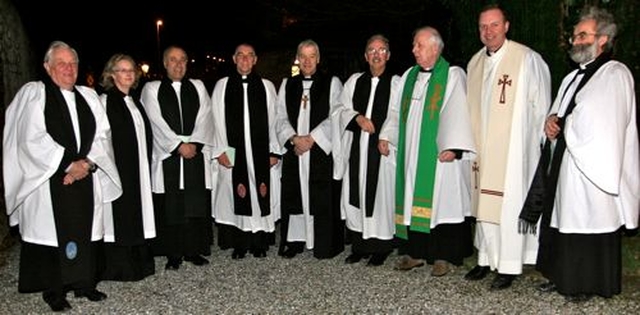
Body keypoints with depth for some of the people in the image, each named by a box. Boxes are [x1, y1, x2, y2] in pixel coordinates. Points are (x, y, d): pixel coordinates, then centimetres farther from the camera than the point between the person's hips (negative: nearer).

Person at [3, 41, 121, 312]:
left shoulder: (88, 95, 13)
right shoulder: (34, 93, -1)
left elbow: (102, 135, 7)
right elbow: (33, 139, -11)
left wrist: (87, 163, -9)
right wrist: (69, 164, -13)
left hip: (86, 178, 4)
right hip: (49, 179, -4)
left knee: (86, 231, 7)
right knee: (52, 232, 1)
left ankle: (84, 283, 19)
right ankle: (54, 291, 13)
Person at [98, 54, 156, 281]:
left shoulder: (135, 101, 15)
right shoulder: (105, 101, -8)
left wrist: (146, 164, 14)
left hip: (140, 168, 7)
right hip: (118, 168, -7)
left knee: (138, 215, 12)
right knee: (119, 216, -2)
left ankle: (139, 260, 22)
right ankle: (119, 267, 9)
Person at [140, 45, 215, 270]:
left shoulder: (198, 87, 14)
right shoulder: (152, 89, 7)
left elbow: (204, 118, 4)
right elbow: (157, 123, -3)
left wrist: (194, 143, -10)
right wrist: (179, 145, -11)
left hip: (197, 154, 2)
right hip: (167, 156, -2)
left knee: (197, 205, 2)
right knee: (170, 207, 0)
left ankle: (194, 249, 14)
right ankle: (174, 254, 10)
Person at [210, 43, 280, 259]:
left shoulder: (266, 86, 7)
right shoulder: (222, 85, 6)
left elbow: (273, 120, 5)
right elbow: (217, 121, 3)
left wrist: (274, 151, 0)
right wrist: (220, 150, -4)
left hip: (260, 152, 1)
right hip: (233, 152, 0)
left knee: (261, 195, 4)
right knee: (237, 196, 2)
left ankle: (259, 243, 16)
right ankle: (239, 244, 15)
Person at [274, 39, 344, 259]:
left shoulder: (332, 83, 3)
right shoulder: (287, 85, 13)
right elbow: (281, 117, 8)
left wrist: (311, 138, -12)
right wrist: (294, 138, -9)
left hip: (322, 150, -3)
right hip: (294, 149, 3)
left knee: (323, 198, -2)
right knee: (294, 195, 4)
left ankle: (325, 245, 8)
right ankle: (295, 240, 14)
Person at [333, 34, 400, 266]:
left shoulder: (396, 83, 2)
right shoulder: (355, 81, 13)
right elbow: (341, 109, 11)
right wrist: (357, 118, -7)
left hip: (383, 150, -3)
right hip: (356, 149, 3)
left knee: (380, 196, 0)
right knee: (355, 195, 5)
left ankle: (380, 248, 13)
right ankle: (359, 246, 16)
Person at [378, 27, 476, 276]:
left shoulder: (453, 76, -4)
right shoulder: (409, 76, 14)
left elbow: (458, 113, -13)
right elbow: (397, 111, 18)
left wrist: (453, 146, -22)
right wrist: (386, 136, 7)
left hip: (439, 154, -6)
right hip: (411, 153, 6)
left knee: (440, 200, -2)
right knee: (414, 201, 9)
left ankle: (443, 256, 8)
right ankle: (416, 252, 18)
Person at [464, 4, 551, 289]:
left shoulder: (527, 59, -7)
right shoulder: (474, 63, 10)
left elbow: (541, 107, -4)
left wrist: (539, 147, -4)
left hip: (514, 148, -5)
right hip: (483, 148, 6)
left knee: (509, 205, -2)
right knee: (484, 203, 10)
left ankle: (509, 266, 9)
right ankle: (486, 259, 22)